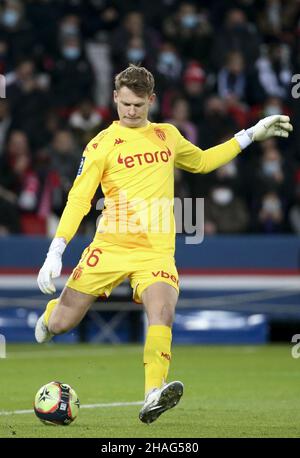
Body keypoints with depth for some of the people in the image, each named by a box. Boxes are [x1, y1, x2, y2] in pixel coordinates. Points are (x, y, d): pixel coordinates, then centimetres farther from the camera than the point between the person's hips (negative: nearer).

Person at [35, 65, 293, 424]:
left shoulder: (167, 135, 14)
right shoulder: (102, 144, 0)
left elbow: (201, 162, 33)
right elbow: (78, 199, -4)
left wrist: (251, 134, 29)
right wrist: (55, 253, -13)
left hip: (157, 251, 2)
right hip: (110, 246, -2)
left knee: (162, 314, -26)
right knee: (62, 323, 2)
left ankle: (153, 398, -35)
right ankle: (51, 314, 40)